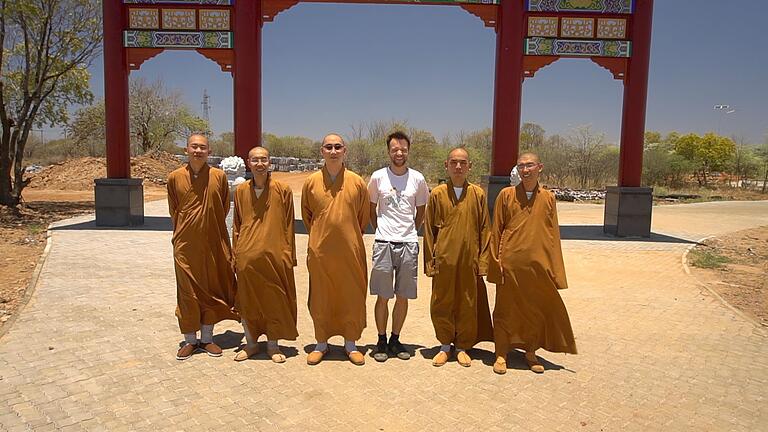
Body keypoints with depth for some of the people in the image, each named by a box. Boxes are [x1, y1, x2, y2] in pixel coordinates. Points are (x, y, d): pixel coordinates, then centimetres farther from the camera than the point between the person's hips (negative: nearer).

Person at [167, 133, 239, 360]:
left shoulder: (219, 176, -2)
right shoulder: (175, 177, -1)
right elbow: (174, 211, 10)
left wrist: (210, 228, 7)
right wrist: (186, 230, 8)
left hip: (213, 242, 0)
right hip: (185, 243, 0)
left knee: (211, 289, 8)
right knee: (187, 291, 5)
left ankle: (207, 337, 22)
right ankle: (190, 340, 19)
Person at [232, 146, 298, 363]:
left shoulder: (283, 190, -2)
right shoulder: (241, 191, 6)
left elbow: (288, 226, 0)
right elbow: (236, 225, 11)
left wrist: (289, 255, -2)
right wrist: (235, 254, 7)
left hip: (275, 255, -2)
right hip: (247, 256, 2)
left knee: (274, 301, 6)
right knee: (247, 300, 9)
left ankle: (273, 345, 22)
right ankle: (251, 343, 27)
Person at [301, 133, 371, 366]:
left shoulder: (357, 182, -1)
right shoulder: (311, 182, 0)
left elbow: (364, 216, 10)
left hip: (350, 251, 0)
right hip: (319, 251, 1)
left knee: (352, 297, 8)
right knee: (320, 298, 9)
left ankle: (351, 344, 24)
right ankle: (321, 344, 25)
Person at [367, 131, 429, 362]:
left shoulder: (417, 179, 3)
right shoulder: (378, 177, 0)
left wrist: (409, 231, 12)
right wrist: (381, 230, 10)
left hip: (409, 244, 1)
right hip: (383, 243, -1)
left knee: (403, 297, 8)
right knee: (383, 297, 4)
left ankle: (395, 339, 23)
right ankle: (381, 341, 19)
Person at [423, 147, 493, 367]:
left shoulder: (478, 194, 2)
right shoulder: (437, 194, 1)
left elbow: (484, 230, 4)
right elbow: (429, 230, 3)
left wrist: (483, 261, -1)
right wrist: (430, 261, -2)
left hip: (469, 260, 0)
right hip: (444, 259, 0)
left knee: (467, 304, 8)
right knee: (441, 304, 6)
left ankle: (462, 347, 24)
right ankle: (445, 346, 24)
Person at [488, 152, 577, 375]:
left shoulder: (548, 198, 5)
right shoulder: (506, 195, 1)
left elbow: (553, 234, 7)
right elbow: (496, 230, 2)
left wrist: (554, 268, 3)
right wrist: (496, 260, -4)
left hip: (538, 264, 2)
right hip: (510, 263, -2)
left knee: (536, 309, 10)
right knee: (506, 308, 5)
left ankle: (531, 352, 27)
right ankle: (501, 354, 18)